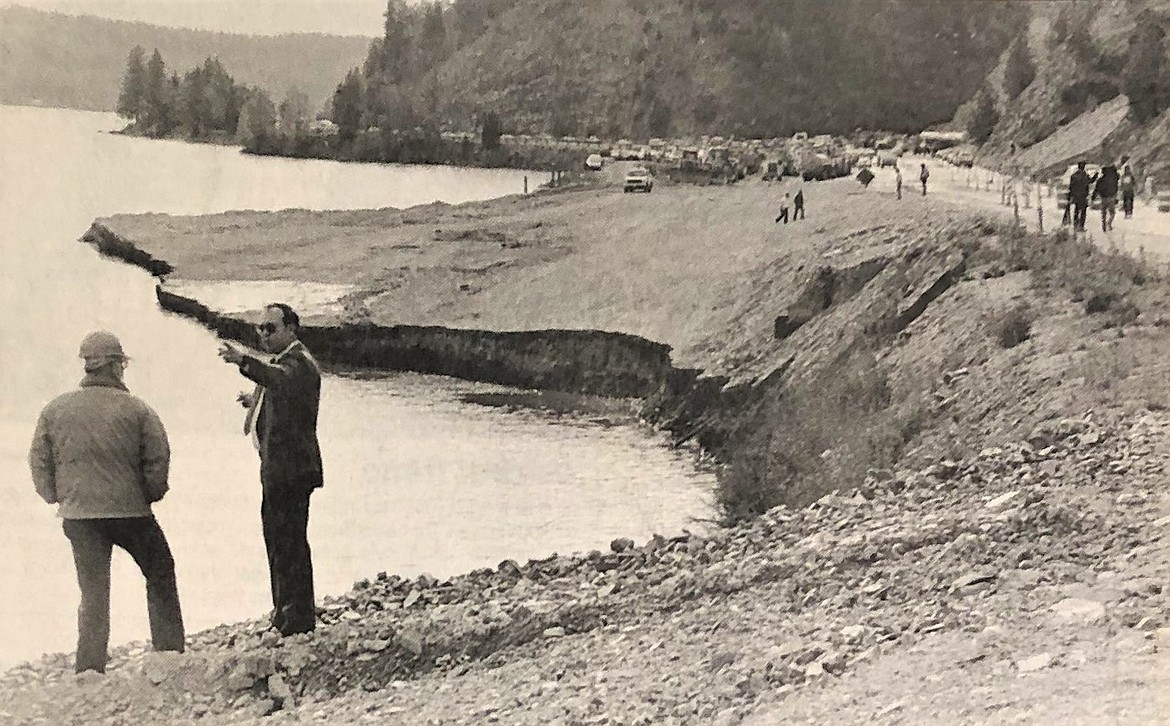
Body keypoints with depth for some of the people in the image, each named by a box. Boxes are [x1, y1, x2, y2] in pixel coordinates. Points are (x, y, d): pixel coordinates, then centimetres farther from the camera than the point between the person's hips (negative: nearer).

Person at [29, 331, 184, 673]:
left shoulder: (54, 410, 1)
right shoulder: (135, 409, -8)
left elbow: (39, 461, 5)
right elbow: (159, 456, -8)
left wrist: (57, 496, 16)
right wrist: (152, 492, 8)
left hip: (78, 515, 3)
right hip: (130, 510, -3)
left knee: (93, 592, 12)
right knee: (160, 576, 16)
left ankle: (89, 669, 9)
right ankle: (170, 652, 15)